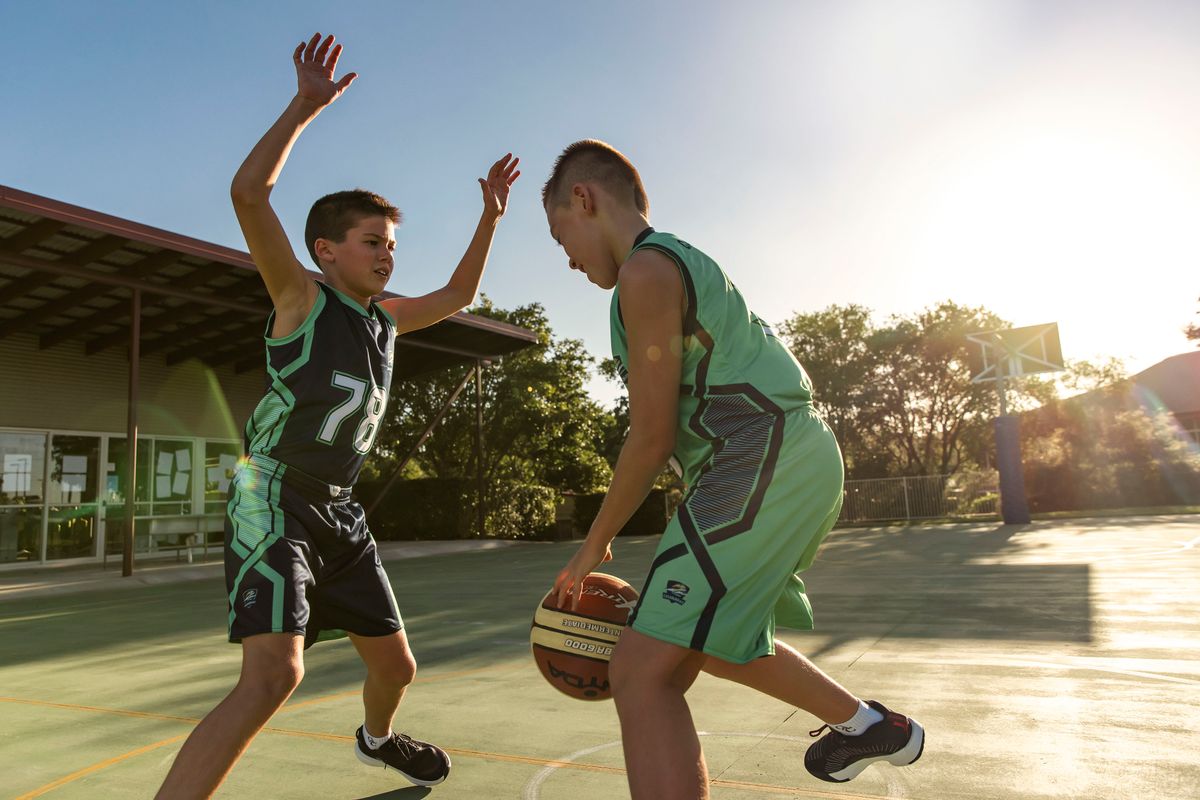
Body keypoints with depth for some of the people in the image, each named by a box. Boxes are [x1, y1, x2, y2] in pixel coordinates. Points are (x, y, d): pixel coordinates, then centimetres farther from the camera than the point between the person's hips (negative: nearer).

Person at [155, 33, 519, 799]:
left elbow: (459, 294, 23)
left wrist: (491, 216, 17)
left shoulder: (385, 318, 10)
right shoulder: (301, 297, -7)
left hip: (340, 511, 7)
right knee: (275, 672, -26)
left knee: (396, 664, 16)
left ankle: (377, 738, 49)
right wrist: (306, 107, -21)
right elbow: (248, 194, -21)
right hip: (274, 500, -7)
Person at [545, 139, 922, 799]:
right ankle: (868, 725, 45)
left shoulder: (645, 271, -10)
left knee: (641, 671, -13)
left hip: (764, 465, -11)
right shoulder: (684, 259, 21)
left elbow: (652, 438, -12)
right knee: (713, 640, 28)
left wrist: (593, 547, -1)